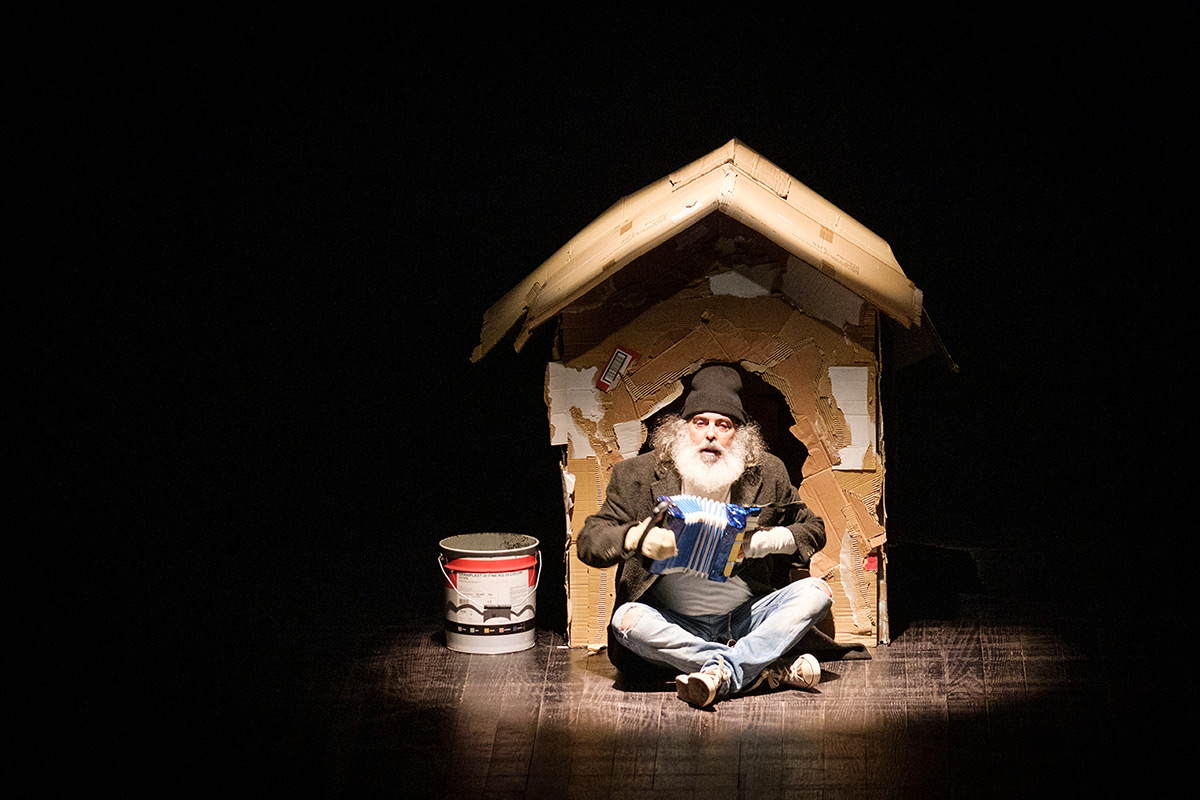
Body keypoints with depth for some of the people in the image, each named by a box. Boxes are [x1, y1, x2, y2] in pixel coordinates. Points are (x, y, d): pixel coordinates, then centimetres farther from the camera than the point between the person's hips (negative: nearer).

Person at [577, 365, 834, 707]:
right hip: (676, 624, -1)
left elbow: (813, 530, 12)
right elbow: (588, 543, -4)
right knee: (628, 620, -32)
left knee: (816, 592, -21)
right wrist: (635, 538, -27)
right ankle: (768, 669, -32)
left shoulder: (767, 474, 3)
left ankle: (722, 672, -34)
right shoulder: (640, 475, -2)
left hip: (746, 618, 2)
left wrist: (767, 541, -11)